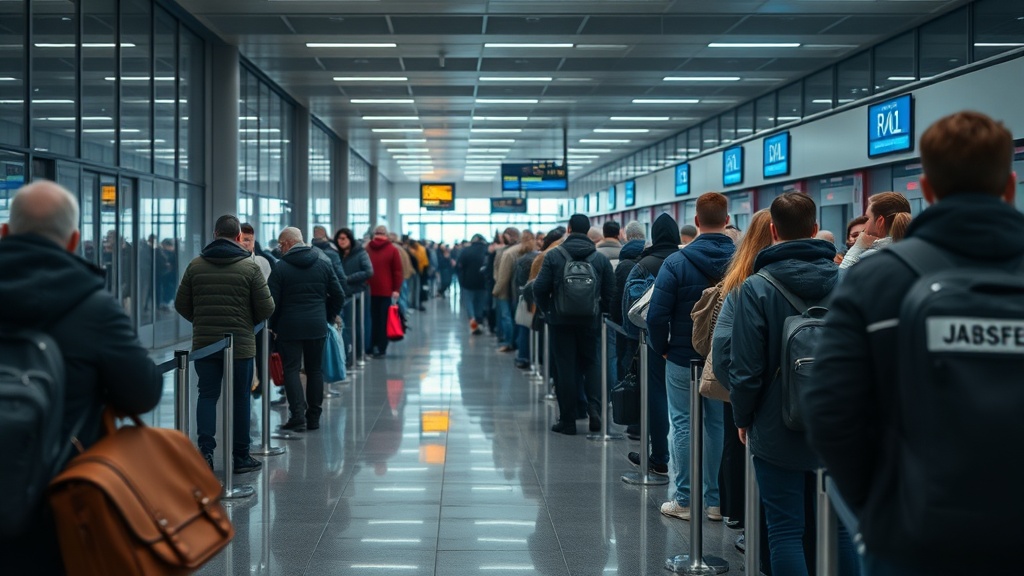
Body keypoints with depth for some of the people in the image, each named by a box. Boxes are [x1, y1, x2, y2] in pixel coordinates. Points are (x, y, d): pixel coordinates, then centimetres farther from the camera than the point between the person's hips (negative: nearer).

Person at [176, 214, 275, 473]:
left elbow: (181, 304, 4)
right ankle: (240, 457, 15)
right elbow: (266, 308, -6)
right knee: (239, 398, 8)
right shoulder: (249, 267, -7)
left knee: (207, 395, 10)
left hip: (203, 342, 2)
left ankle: (205, 449, -5)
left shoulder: (195, 265, 1)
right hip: (240, 343, -2)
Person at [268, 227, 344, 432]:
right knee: (315, 370, 11)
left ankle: (297, 416, -8)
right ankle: (314, 417, 14)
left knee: (291, 370, 1)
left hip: (289, 327, -3)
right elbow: (339, 295, 6)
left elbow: (273, 301, -8)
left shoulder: (281, 267, -7)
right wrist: (328, 317, 17)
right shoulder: (324, 263, 4)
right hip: (317, 326, 4)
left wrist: (273, 326, 5)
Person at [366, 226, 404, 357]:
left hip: (370, 290, 2)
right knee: (384, 320, 1)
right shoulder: (392, 250, 0)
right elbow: (397, 271, -3)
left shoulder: (367, 249, 8)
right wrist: (396, 289, -1)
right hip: (386, 291, -2)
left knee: (373, 319, 9)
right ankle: (381, 349, -2)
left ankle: (373, 348, 7)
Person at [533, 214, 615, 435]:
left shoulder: (554, 256, -5)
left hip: (561, 320, -1)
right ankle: (594, 406, -5)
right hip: (590, 322, 1)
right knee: (591, 362, 16)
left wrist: (548, 310, 8)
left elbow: (540, 288, -8)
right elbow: (610, 292, -3)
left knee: (566, 368, 4)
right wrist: (600, 312, 12)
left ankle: (567, 420, 8)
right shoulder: (600, 259, 0)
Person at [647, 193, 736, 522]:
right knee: (719, 425, 12)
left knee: (683, 425, 6)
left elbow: (657, 314, -14)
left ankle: (683, 501, 10)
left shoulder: (677, 263, -14)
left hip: (683, 359, -2)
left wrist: (660, 347, 3)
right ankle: (716, 500, 17)